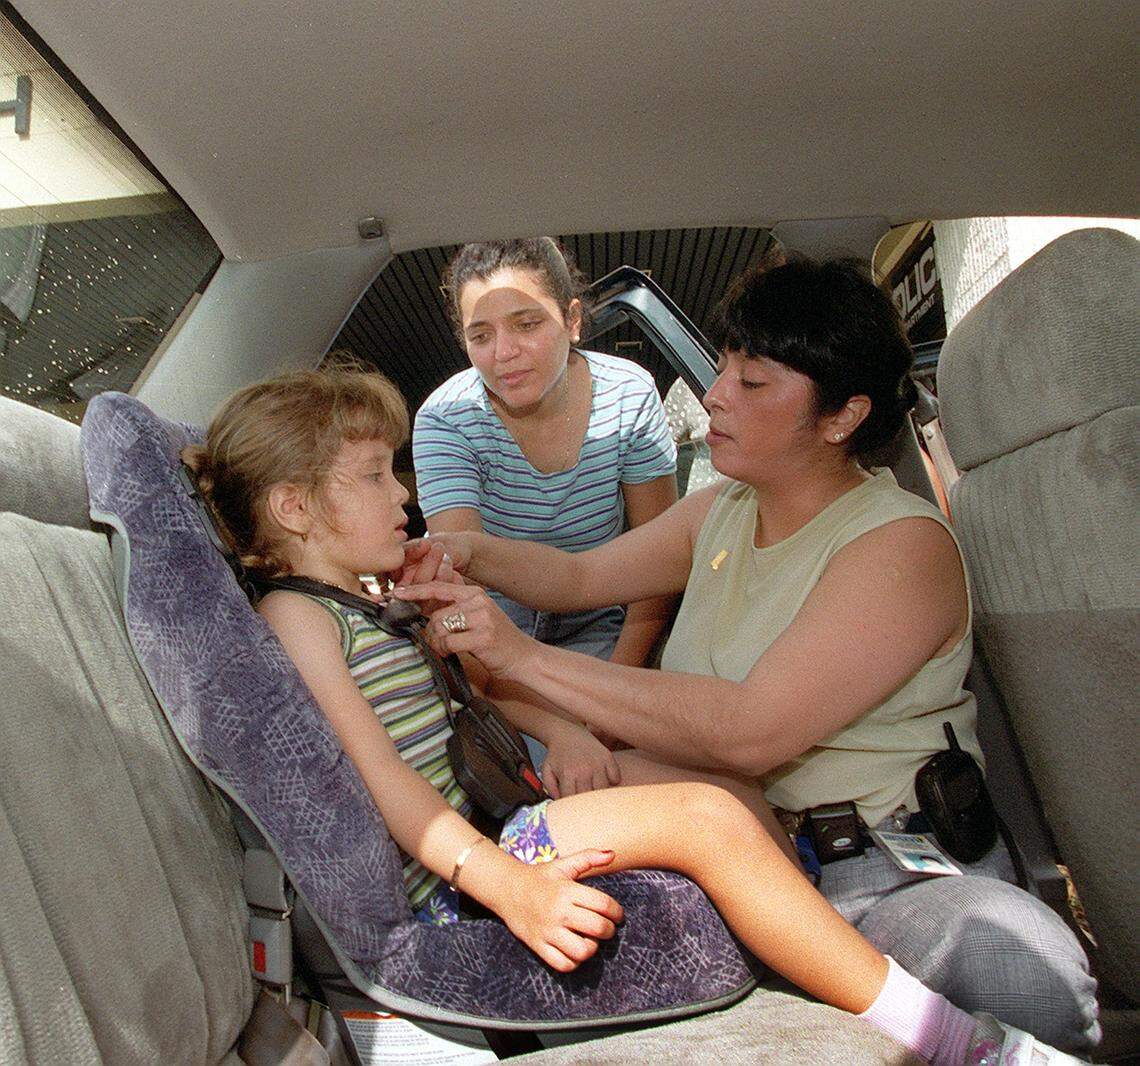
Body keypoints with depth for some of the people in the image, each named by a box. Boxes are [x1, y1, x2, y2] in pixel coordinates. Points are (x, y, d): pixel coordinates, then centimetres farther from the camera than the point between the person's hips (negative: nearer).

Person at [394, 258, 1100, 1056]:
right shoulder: (721, 513, 8)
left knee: (1016, 959, -33)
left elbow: (748, 733, -26)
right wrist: (472, 553, -5)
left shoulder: (903, 543, -16)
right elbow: (580, 577, 15)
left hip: (892, 869, -3)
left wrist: (524, 656, -25)